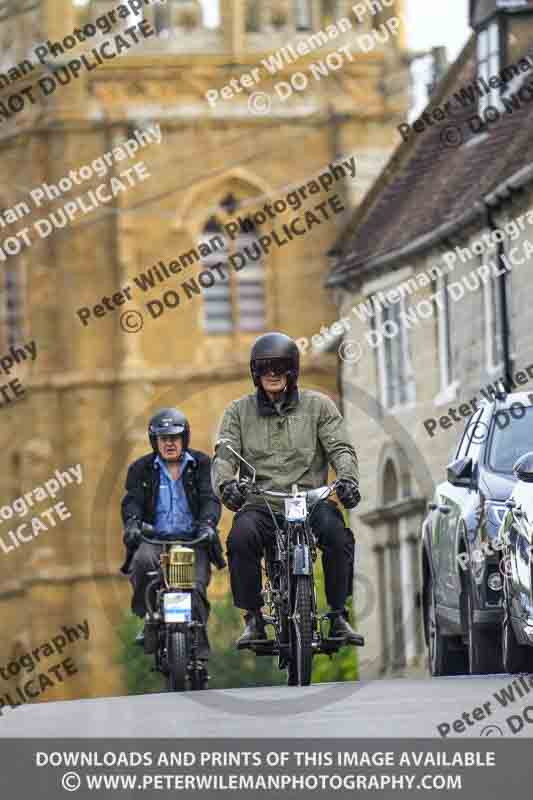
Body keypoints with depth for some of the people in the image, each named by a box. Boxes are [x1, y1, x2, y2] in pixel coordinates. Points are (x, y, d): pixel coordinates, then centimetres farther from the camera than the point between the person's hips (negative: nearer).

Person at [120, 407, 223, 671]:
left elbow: (210, 498, -2)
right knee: (143, 561, -35)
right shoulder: (141, 469, 13)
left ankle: (199, 654, -15)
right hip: (154, 539, 0)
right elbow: (132, 500, -2)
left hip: (193, 540, 0)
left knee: (195, 590, -22)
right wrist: (132, 523, -25)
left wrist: (207, 523, -24)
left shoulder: (201, 464, 11)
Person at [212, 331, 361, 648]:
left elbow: (341, 448, 2)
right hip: (259, 504, 0)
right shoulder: (239, 411, 15)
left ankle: (339, 615, -16)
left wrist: (348, 479, -20)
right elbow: (225, 455, 3)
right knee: (241, 538, -33)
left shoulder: (318, 405, 12)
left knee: (338, 534, -32)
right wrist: (225, 483, -20)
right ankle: (253, 618, -18)